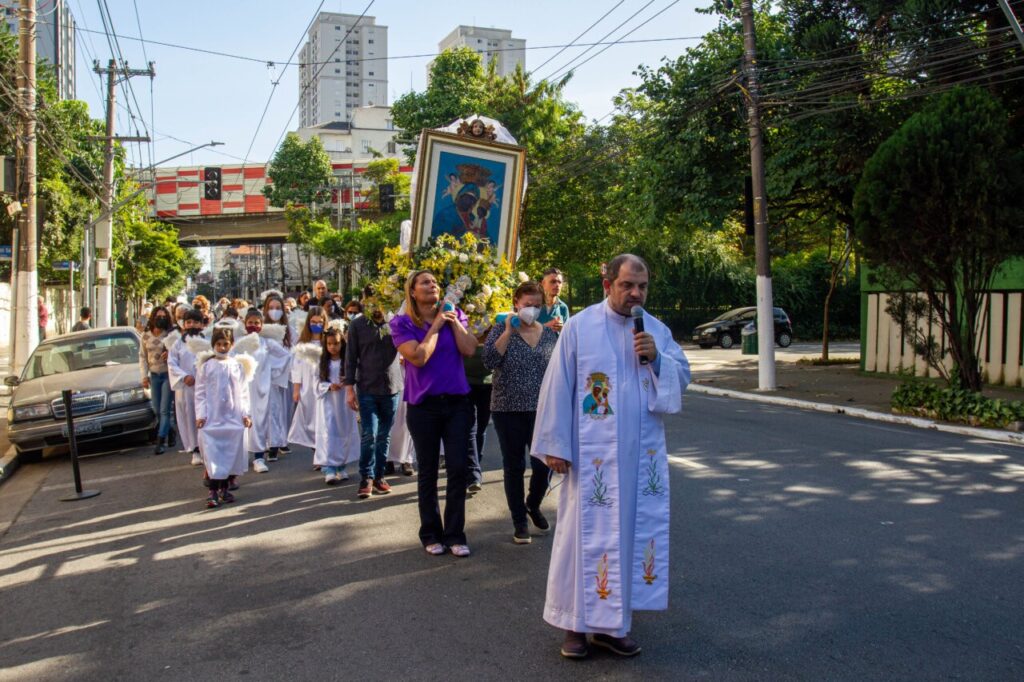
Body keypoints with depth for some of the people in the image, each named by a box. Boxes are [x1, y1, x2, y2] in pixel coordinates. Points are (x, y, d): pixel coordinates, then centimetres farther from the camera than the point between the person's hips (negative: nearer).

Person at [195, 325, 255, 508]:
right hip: (212, 418, -2)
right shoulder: (206, 366, 0)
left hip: (233, 418, 2)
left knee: (231, 453, 7)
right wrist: (200, 414, -6)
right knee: (212, 454, -4)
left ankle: (224, 488, 20)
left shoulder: (238, 365, 5)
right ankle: (213, 491, 2)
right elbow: (200, 392, 1)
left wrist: (246, 413, 3)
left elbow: (243, 392, 8)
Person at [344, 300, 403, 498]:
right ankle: (366, 478, 7)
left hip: (392, 388, 2)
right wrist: (349, 387, -4)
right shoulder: (357, 325, 1)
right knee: (369, 435, -6)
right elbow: (350, 357, 1)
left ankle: (379, 476, 19)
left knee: (384, 436, 8)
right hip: (367, 389, -2)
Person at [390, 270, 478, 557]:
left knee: (458, 468, -1)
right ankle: (431, 534, 22)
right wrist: (436, 326, -9)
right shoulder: (402, 323, -3)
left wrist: (454, 321, -8)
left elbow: (469, 349, -6)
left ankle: (454, 534, 11)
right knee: (428, 471, 8)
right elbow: (418, 356, -17)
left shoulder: (454, 315, 7)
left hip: (457, 402, 2)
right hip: (424, 406, -2)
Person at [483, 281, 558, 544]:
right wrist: (508, 332, -18)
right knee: (514, 467, 6)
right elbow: (489, 360, -15)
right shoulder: (502, 329, 0)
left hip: (542, 410, 2)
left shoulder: (549, 333, 7)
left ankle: (533, 506, 30)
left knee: (543, 465, 1)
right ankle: (519, 521, 20)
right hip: (509, 409, -2)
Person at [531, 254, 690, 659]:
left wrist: (656, 358, -12)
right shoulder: (579, 327, -5)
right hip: (593, 454, -4)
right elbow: (558, 388, -6)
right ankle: (576, 623, 16)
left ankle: (612, 623, 20)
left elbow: (682, 377, 8)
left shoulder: (656, 330, 8)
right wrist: (555, 446, -9)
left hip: (643, 454, 4)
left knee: (636, 532, 7)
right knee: (587, 534, 2)